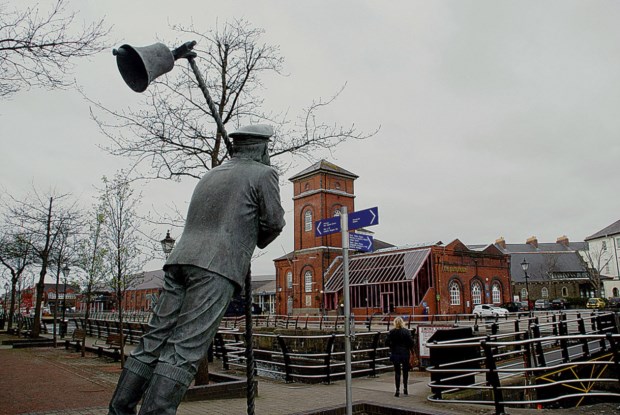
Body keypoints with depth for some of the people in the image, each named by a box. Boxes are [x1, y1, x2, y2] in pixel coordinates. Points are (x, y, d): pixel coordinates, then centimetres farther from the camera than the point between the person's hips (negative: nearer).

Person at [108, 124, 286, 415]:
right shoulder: (263, 173, 8)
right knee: (185, 349, -13)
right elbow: (274, 222, 5)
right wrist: (258, 241, 25)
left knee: (154, 342, 6)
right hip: (216, 268, -6)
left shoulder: (211, 175, 28)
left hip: (181, 259, 7)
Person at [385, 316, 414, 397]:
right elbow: (411, 343, -11)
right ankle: (405, 388, 19)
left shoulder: (391, 332, -6)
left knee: (397, 372, 8)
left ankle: (397, 390, 5)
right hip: (405, 353, 0)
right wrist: (409, 349, 5)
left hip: (395, 354, 0)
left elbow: (387, 343, -8)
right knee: (405, 371, 17)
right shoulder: (406, 331, -8)